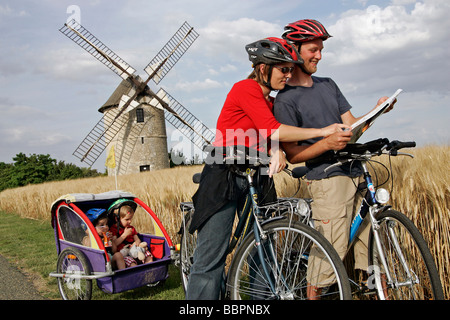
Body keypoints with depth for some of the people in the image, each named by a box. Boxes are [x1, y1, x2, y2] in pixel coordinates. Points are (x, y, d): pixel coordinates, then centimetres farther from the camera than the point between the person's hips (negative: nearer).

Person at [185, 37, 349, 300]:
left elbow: (266, 138, 7)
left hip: (256, 179, 8)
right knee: (211, 259, -7)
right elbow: (274, 131, -19)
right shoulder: (245, 88, -9)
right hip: (225, 177, -8)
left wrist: (276, 152, -17)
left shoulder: (270, 101, 16)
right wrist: (322, 131, -15)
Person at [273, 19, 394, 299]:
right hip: (327, 179, -7)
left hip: (356, 173, 7)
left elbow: (351, 125, 15)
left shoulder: (328, 84, 19)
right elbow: (292, 155, -7)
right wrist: (327, 143, -21)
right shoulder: (285, 100, -4)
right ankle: (312, 294, 10)